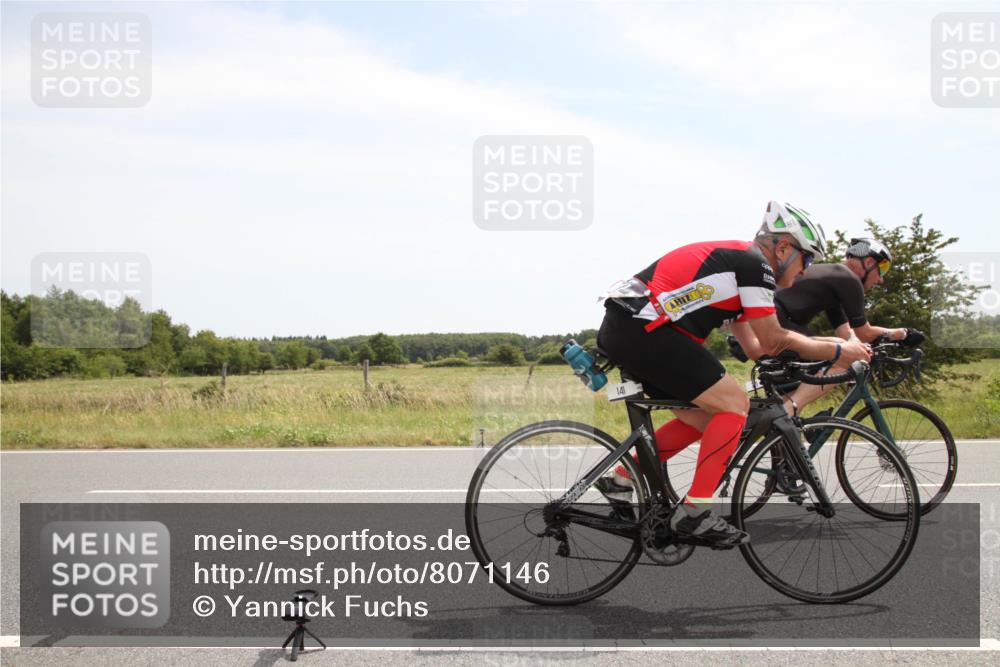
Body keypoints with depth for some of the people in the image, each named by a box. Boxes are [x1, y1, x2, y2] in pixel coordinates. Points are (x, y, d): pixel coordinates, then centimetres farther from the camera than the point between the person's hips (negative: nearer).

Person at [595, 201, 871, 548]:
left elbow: (755, 345, 30)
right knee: (734, 404, -6)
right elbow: (773, 341, -5)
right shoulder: (755, 263, -4)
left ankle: (621, 479, 20)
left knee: (704, 417, 16)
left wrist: (822, 348, 33)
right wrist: (838, 350, 6)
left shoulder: (735, 259, 25)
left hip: (618, 329, 10)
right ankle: (695, 511, -5)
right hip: (643, 327, -10)